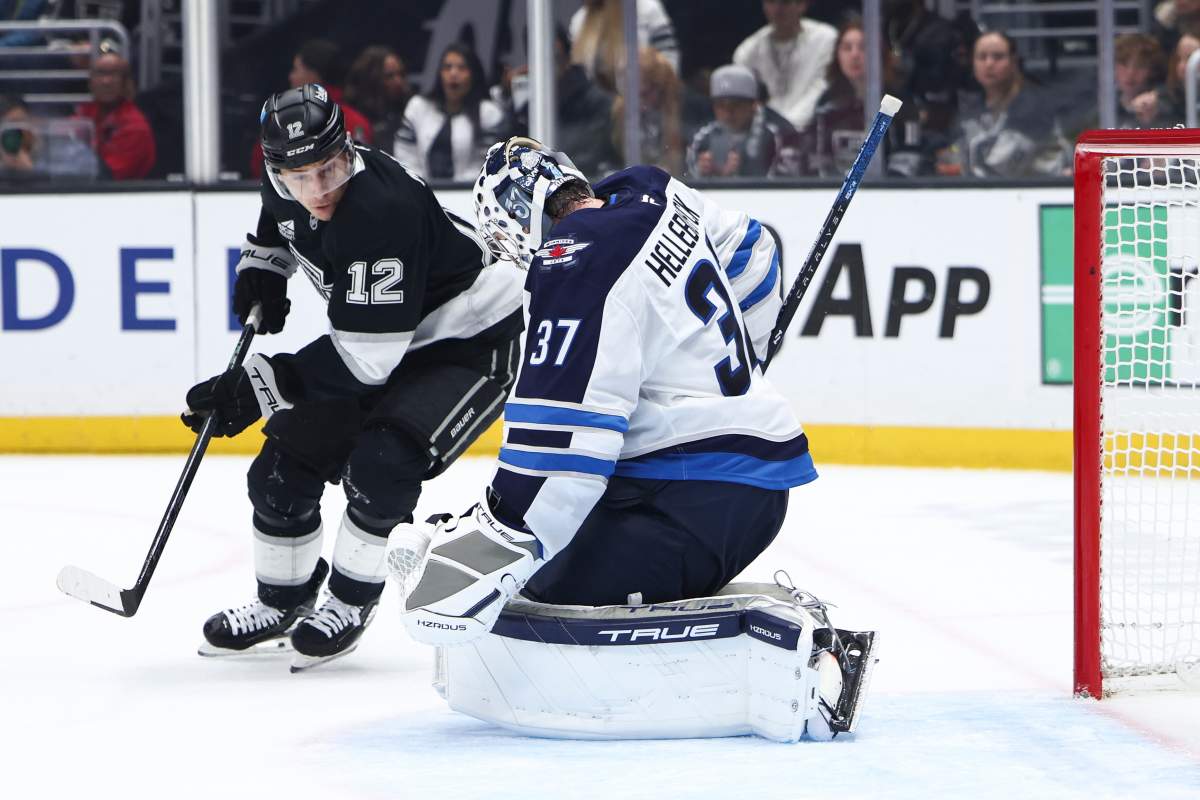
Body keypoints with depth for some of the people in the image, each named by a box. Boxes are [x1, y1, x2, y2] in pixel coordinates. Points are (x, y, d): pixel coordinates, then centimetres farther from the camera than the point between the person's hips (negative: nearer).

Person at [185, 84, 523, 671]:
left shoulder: (383, 213, -37)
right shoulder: (286, 185, -12)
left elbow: (363, 360, -34)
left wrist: (254, 388, -30)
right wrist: (262, 269, 2)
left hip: (472, 342, -8)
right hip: (376, 339, 8)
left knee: (382, 462, -28)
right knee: (285, 464, 2)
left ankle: (350, 604, -5)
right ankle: (281, 601, 26)